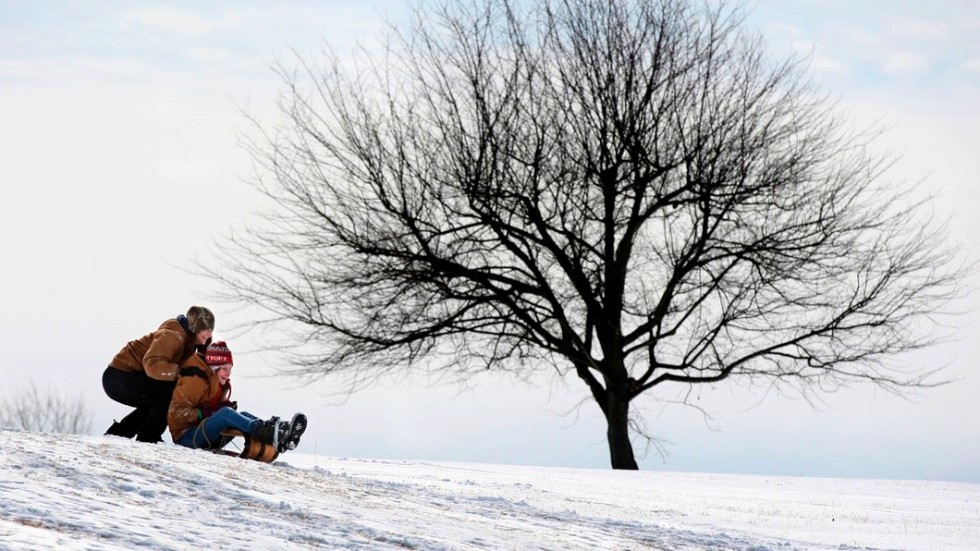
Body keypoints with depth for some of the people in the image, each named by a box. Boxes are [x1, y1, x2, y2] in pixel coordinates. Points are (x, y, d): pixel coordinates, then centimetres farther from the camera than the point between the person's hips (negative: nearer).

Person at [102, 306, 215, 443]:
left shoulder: (189, 340, 11)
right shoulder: (172, 335, -22)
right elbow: (152, 365, -35)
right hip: (119, 376, -10)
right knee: (169, 390, -21)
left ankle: (117, 433, 23)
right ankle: (148, 438, -17)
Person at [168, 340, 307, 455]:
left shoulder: (222, 385, 16)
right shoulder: (196, 381, -12)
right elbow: (176, 412, -15)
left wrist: (226, 407, -3)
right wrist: (203, 413, -25)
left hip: (210, 440, 8)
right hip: (186, 436, -8)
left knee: (243, 415, -13)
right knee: (225, 413, -31)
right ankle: (264, 432, -52)